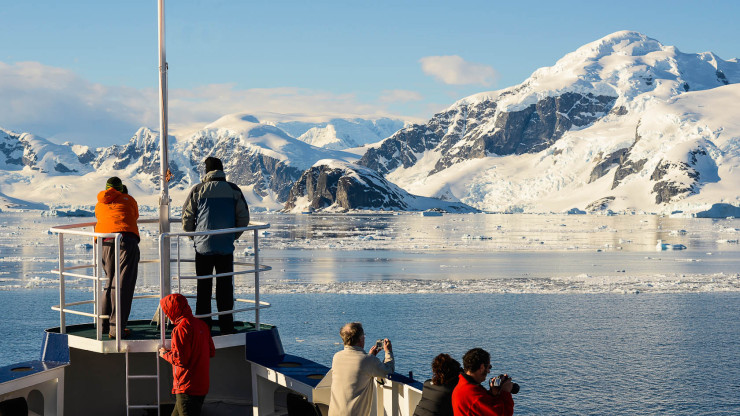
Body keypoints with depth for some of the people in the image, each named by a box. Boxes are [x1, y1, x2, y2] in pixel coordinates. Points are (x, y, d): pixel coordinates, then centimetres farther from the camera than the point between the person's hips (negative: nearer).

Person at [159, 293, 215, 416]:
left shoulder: (181, 328, -16)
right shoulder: (201, 324, 10)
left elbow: (180, 359, -18)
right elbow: (211, 352, 15)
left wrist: (165, 353, -1)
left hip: (187, 387, -9)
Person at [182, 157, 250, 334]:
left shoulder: (198, 190, -2)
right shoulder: (234, 190, 2)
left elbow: (187, 219, 1)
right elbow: (244, 218, 3)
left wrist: (195, 237, 16)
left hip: (203, 246, -1)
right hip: (226, 247, 1)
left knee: (203, 287, 6)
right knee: (225, 286, 7)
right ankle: (226, 326, 8)